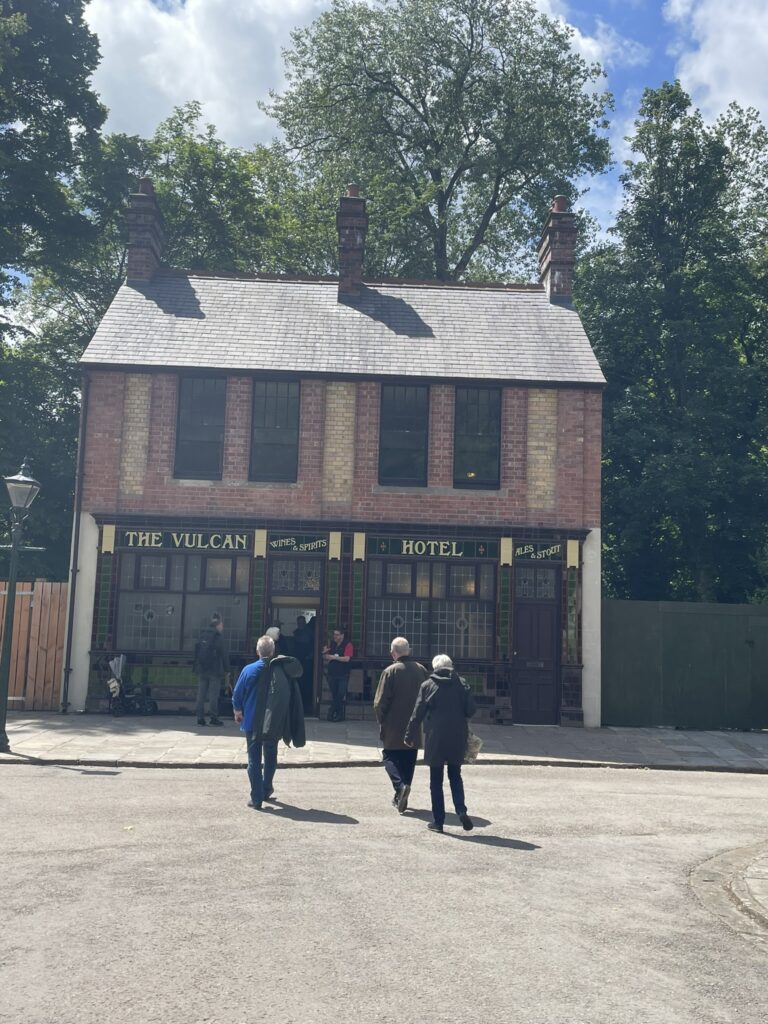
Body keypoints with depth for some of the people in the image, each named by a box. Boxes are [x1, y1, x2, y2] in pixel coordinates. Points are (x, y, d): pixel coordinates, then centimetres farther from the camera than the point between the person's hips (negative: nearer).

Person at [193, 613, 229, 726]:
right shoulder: (218, 638, -10)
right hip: (214, 671, -6)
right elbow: (224, 655, -11)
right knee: (213, 694, -2)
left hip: (201, 670, 6)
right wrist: (226, 669, -3)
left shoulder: (202, 636, 10)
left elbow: (197, 653, 14)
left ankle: (200, 718, 8)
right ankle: (214, 717, -2)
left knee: (201, 694, 8)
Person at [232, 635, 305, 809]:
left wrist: (238, 712, 16)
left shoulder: (249, 670, -11)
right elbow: (293, 697, -2)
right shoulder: (282, 670, -7)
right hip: (275, 724, 2)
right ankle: (266, 790, 35)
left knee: (254, 760, 5)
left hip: (253, 723, -2)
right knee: (270, 756, 22)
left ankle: (256, 799, 3)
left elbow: (237, 696, -3)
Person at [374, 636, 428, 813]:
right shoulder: (421, 670, 2)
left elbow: (380, 702, -12)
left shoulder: (390, 671, -13)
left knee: (390, 757, 6)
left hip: (393, 727, -4)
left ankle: (400, 786, -18)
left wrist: (381, 721, 3)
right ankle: (401, 797, 20)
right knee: (409, 759, 14)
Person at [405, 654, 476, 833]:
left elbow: (417, 714, -2)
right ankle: (461, 810, -4)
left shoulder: (427, 685, -3)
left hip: (435, 739, -2)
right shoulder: (461, 684, 1)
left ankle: (438, 821, 9)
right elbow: (471, 710, -2)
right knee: (455, 776, 17)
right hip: (457, 738, 2)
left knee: (436, 780, 8)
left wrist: (410, 736, 8)